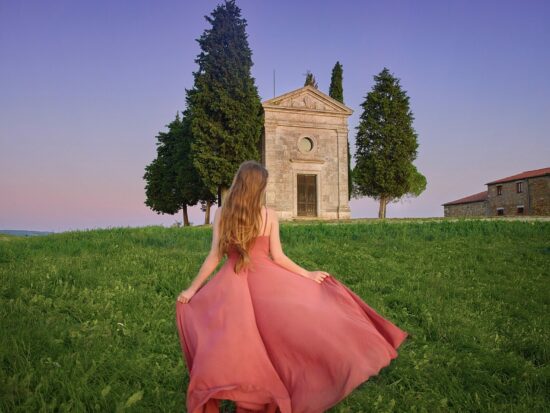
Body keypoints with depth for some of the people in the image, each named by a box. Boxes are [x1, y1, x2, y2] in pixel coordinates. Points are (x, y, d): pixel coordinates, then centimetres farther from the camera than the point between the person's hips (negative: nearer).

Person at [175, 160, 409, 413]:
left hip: (232, 284, 1)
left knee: (236, 344, 7)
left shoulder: (221, 213, -3)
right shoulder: (270, 215, -4)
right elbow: (278, 257, -4)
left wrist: (192, 288, 3)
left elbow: (215, 256, -5)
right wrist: (308, 275, 7)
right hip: (265, 280, 0)